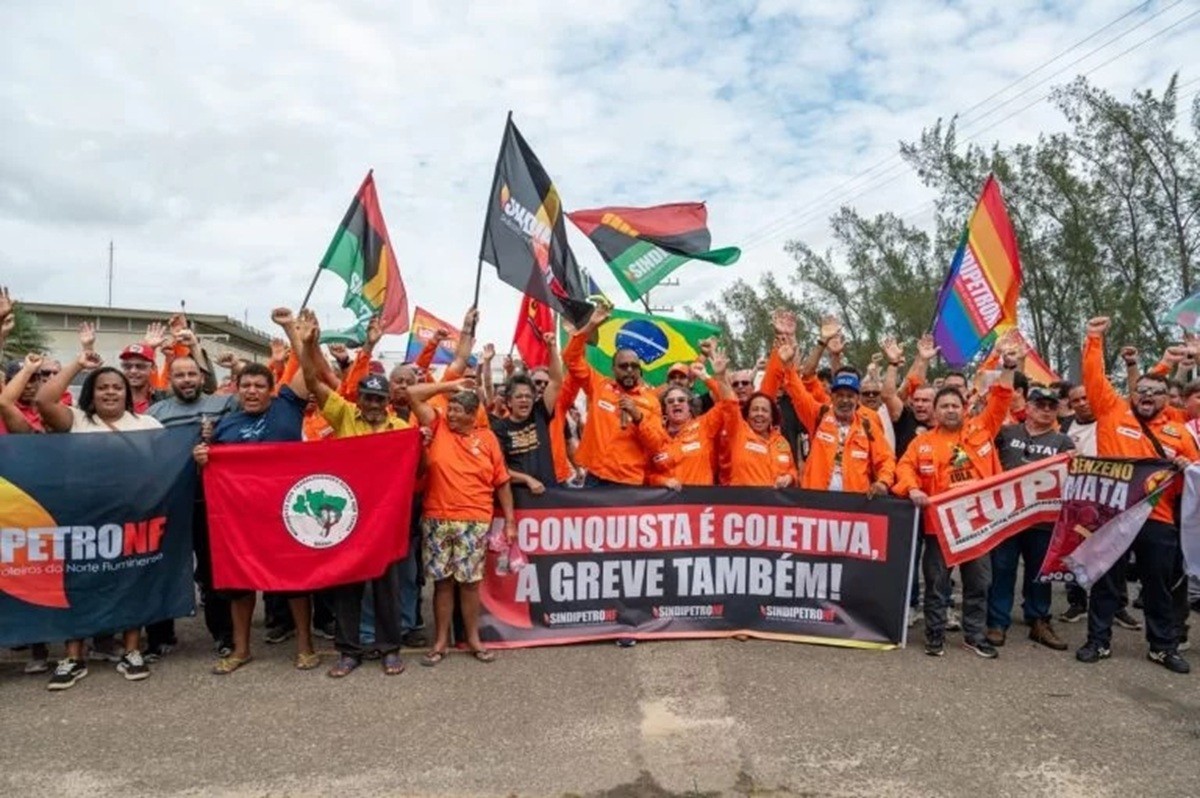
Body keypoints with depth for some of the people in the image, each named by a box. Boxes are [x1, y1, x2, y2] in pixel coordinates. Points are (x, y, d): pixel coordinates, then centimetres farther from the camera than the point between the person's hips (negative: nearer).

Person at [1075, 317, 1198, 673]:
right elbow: (1094, 378, 0)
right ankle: (1098, 641, 18)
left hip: (1158, 520, 2)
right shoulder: (1112, 412, 3)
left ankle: (1163, 647, 28)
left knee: (1161, 585, 13)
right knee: (1106, 581, 8)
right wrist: (1094, 340, -4)